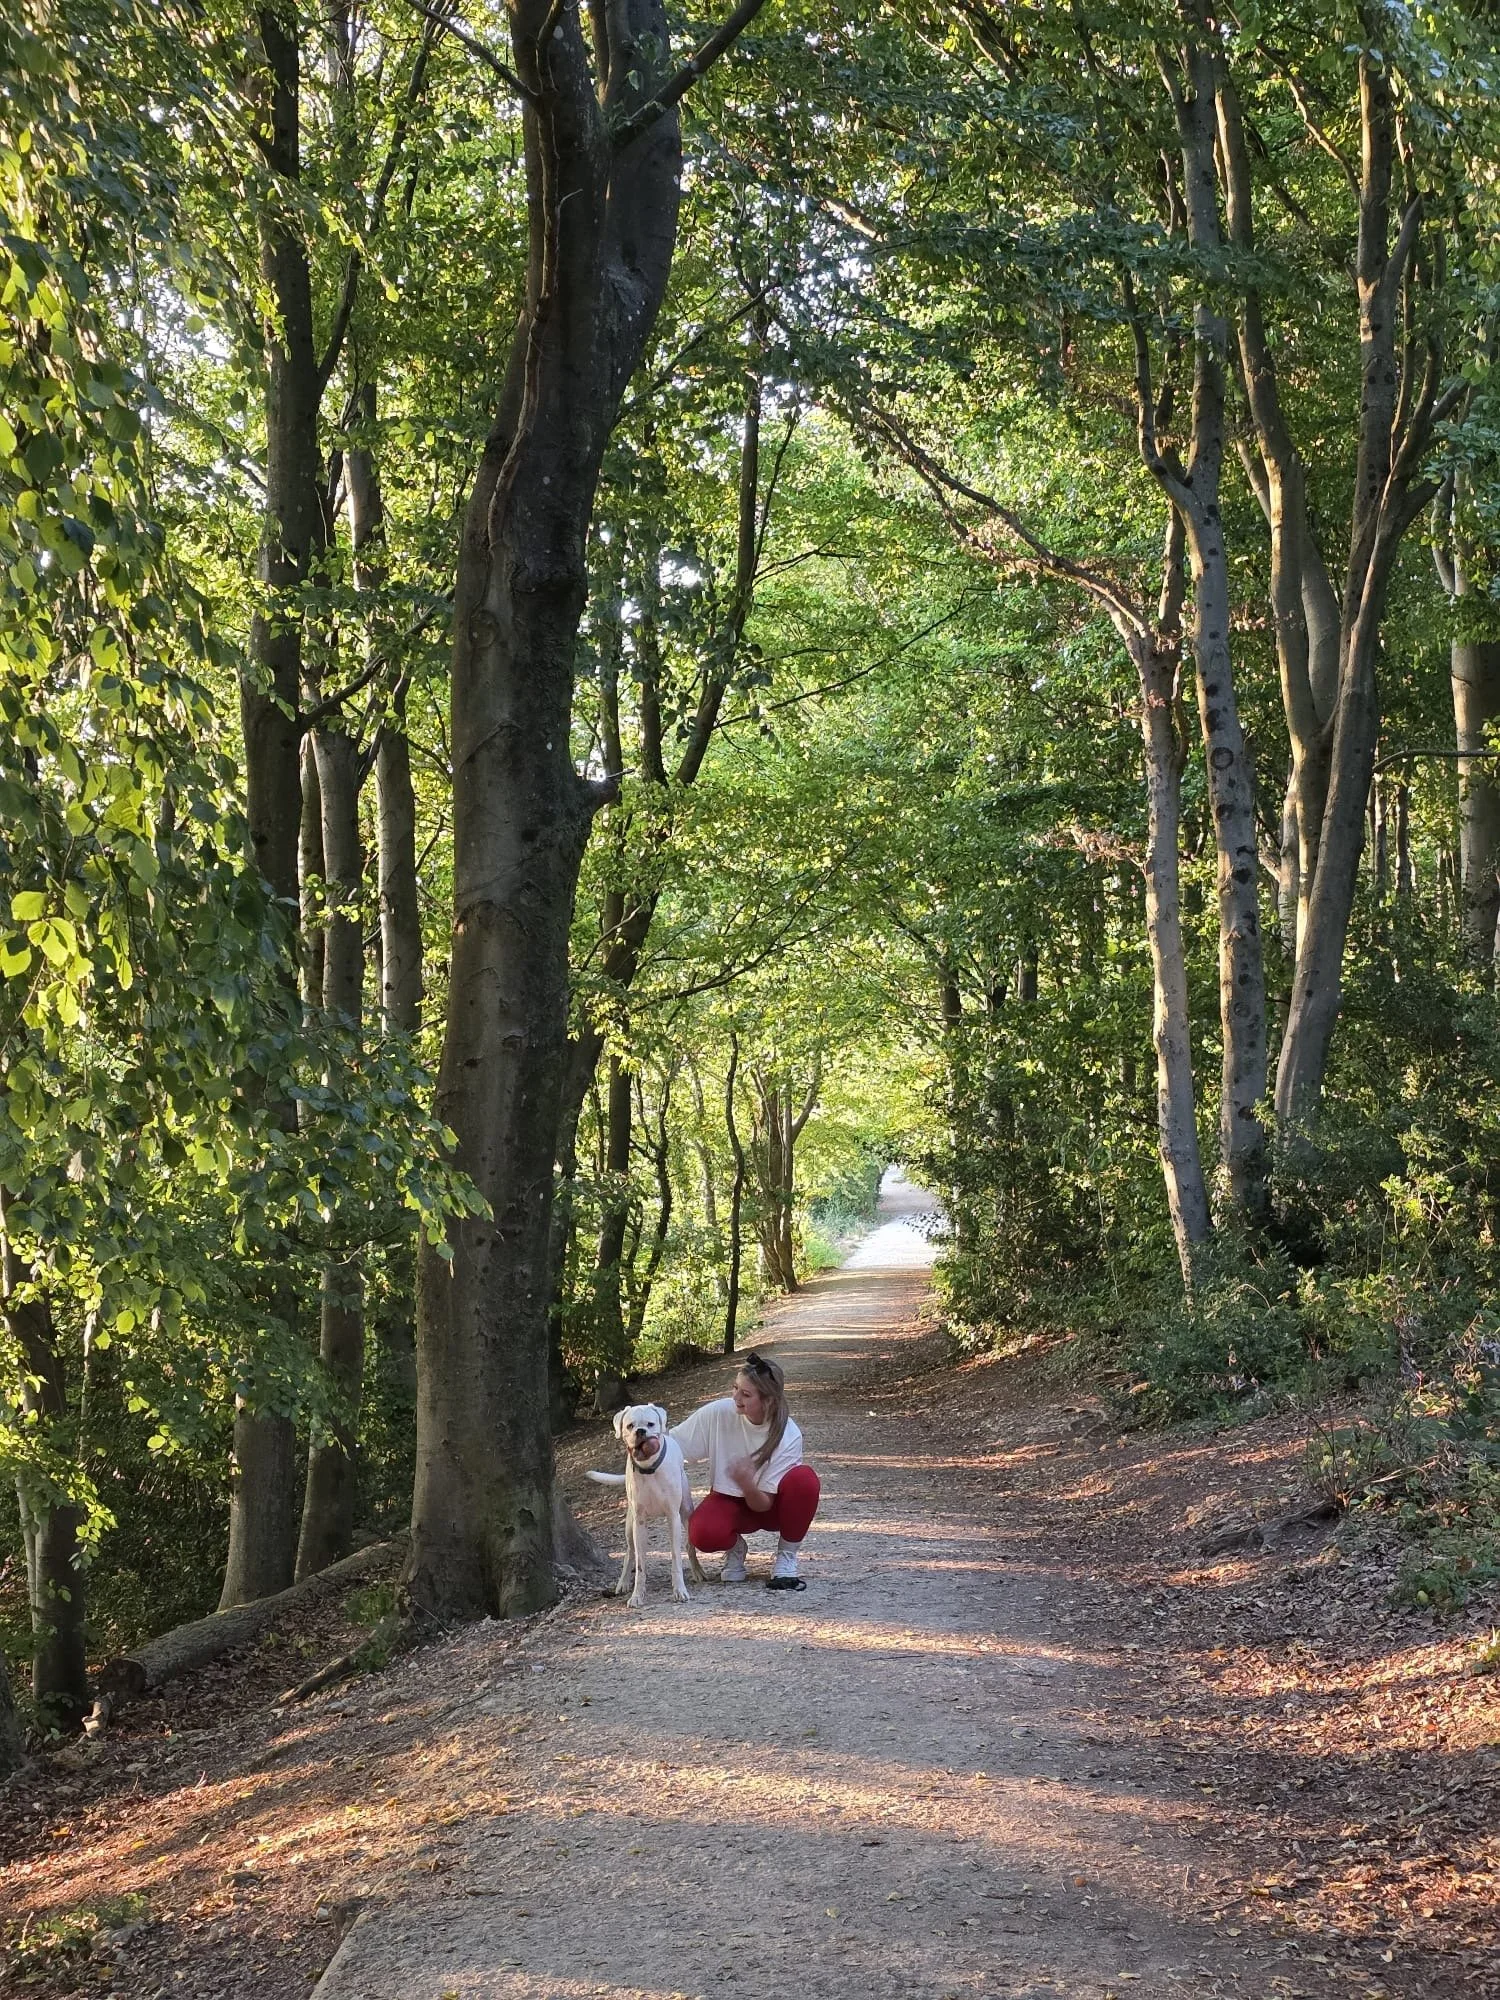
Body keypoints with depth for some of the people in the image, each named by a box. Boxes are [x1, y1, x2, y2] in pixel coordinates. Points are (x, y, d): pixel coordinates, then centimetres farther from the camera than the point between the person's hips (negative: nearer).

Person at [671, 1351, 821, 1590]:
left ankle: (787, 1557, -10)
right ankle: (735, 1548, 4)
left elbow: (763, 1504, -24)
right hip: (729, 1501, 1)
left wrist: (747, 1485, -46)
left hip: (770, 1506, -1)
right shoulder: (718, 1413, -22)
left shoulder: (788, 1436, -25)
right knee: (703, 1534, -35)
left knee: (804, 1479, -35)